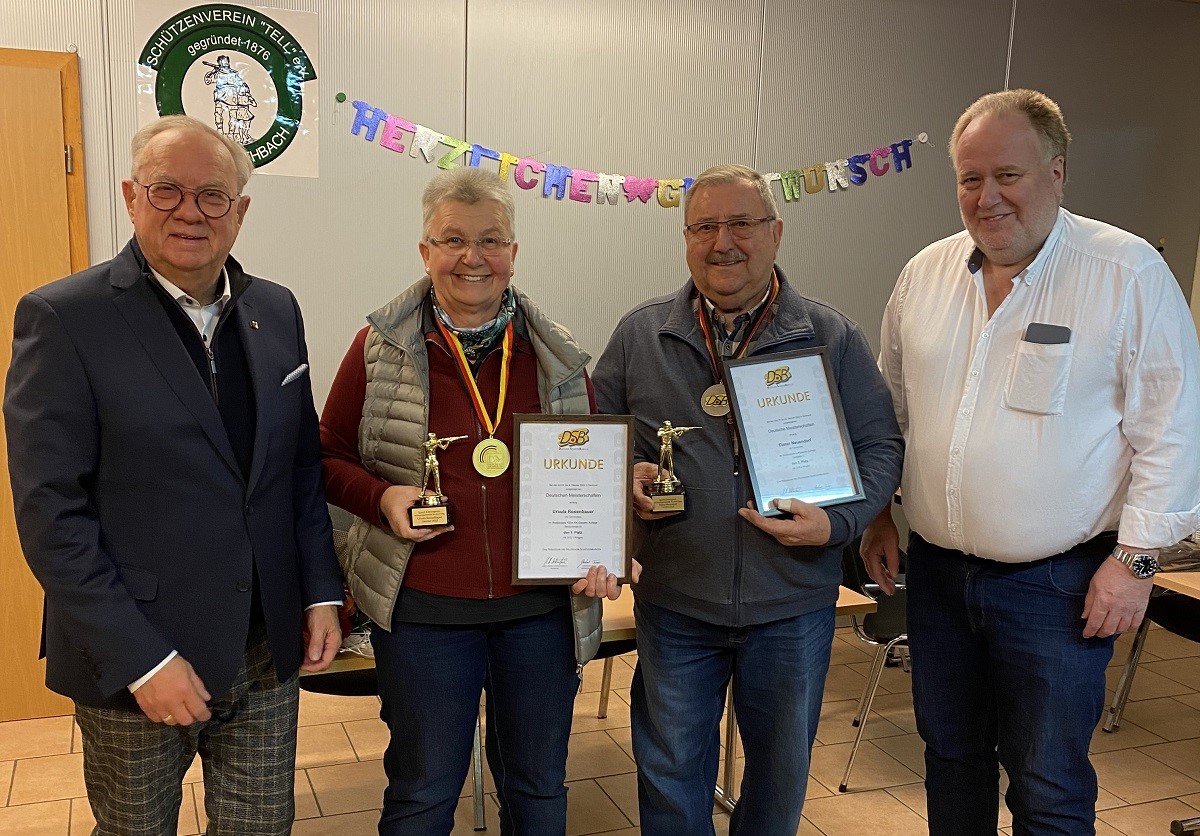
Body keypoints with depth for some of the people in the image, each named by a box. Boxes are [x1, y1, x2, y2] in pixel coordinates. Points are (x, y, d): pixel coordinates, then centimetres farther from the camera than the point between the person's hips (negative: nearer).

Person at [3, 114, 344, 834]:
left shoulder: (276, 311, 5)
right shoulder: (63, 318, -11)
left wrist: (322, 591, 4)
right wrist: (142, 659, -16)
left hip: (269, 654, 4)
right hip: (132, 666, -4)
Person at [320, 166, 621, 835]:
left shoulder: (558, 356, 3)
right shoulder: (380, 349, -4)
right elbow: (331, 458, 4)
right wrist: (381, 497, -16)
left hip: (543, 607, 3)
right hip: (423, 609, -2)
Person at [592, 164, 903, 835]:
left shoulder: (834, 339, -1)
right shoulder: (639, 336, 2)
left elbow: (880, 447, 0)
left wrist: (837, 522, -16)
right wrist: (624, 478, -12)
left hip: (794, 605, 0)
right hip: (674, 603, 1)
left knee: (782, 772, 18)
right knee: (670, 777, 13)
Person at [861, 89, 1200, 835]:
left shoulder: (1130, 273, -11)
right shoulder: (926, 273, 4)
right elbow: (890, 407, 13)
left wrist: (1136, 556, -11)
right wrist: (877, 516, 12)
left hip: (1058, 581, -5)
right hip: (937, 570, 5)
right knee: (950, 755, 19)